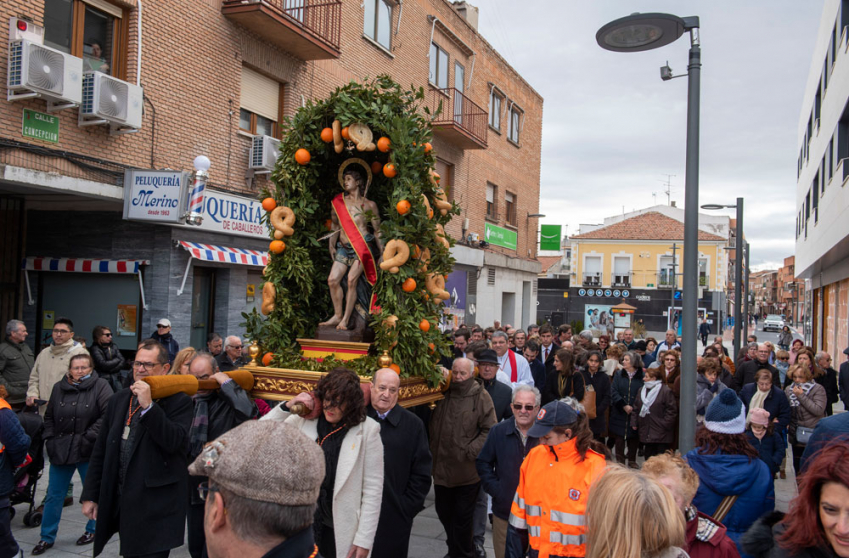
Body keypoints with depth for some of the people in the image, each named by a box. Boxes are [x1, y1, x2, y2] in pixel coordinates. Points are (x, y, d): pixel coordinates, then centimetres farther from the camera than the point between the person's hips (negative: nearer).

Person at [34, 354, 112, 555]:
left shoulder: (100, 386, -8)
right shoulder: (59, 388, 6)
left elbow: (108, 414, -16)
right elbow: (49, 416, 15)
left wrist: (89, 437, -19)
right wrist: (50, 439, 4)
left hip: (88, 451, -4)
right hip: (60, 450, 4)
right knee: (54, 495, 10)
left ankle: (92, 530, 28)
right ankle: (47, 537, 22)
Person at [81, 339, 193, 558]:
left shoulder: (178, 401, -7)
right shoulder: (118, 400, 10)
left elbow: (174, 442, -22)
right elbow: (100, 451, 14)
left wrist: (149, 406, -26)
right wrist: (90, 495, 12)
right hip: (119, 503, 6)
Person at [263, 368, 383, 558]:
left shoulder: (367, 430, -9)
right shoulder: (303, 420, -2)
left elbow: (372, 489, -8)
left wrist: (364, 540, -8)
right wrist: (286, 407, -11)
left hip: (341, 531, -2)